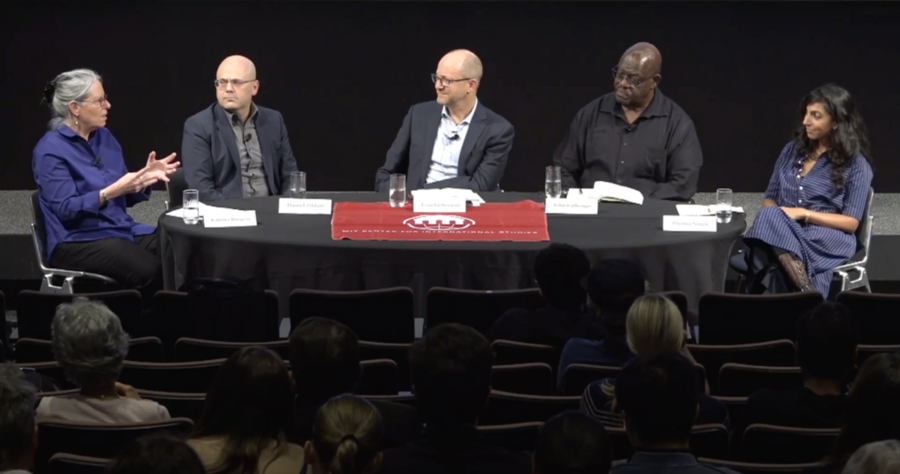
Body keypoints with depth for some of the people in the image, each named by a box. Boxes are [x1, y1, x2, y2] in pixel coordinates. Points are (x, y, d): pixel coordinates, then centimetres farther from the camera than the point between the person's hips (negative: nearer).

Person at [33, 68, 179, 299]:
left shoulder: (105, 137, 12)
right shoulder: (50, 150, -9)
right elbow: (66, 209, -18)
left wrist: (145, 178, -4)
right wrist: (111, 192, -28)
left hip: (122, 230, 7)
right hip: (77, 241, -7)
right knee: (151, 270, -32)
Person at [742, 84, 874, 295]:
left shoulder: (856, 164, 2)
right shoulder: (792, 150, 18)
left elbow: (851, 222, -3)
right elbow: (770, 198, 21)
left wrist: (803, 213, -14)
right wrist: (774, 215, -6)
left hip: (827, 239, -5)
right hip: (784, 232, 5)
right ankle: (805, 290, -49)